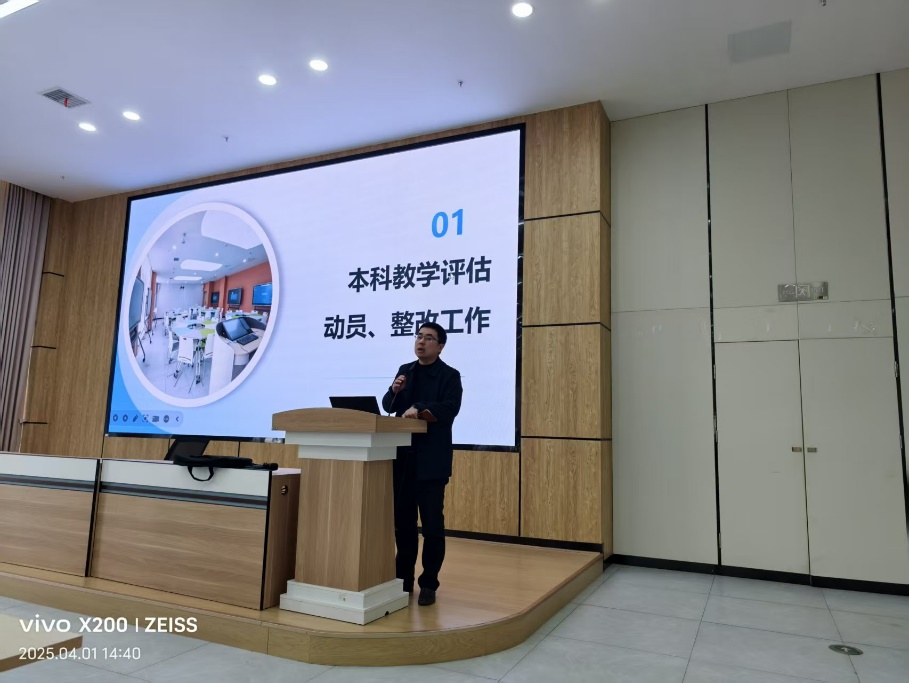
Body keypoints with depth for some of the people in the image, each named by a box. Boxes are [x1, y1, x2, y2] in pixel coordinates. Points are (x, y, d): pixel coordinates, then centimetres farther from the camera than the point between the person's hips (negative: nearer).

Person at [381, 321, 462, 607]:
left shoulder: (450, 375, -3)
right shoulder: (404, 370, 13)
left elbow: (450, 408, -18)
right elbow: (387, 406, 11)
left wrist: (420, 411, -30)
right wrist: (394, 391, -9)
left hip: (431, 460, -5)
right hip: (403, 457, 5)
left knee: (432, 524, 1)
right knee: (402, 521, 13)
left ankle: (429, 584, 14)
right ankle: (403, 579, 26)